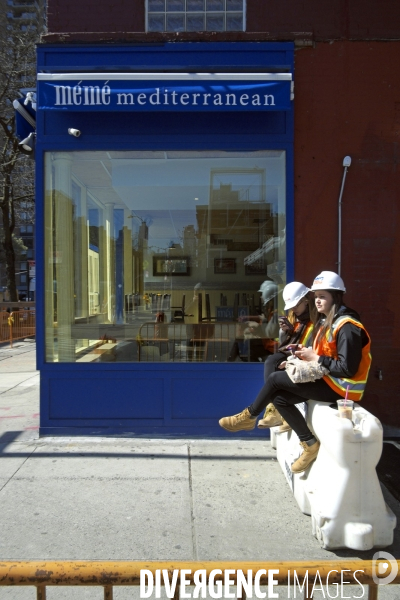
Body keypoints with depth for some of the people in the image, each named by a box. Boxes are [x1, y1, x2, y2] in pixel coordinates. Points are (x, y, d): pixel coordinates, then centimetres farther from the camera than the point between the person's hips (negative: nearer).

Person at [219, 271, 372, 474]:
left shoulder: (347, 327, -18)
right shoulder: (327, 321, 12)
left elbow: (347, 368, -24)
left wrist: (314, 358, -18)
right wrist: (305, 355, -2)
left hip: (340, 386, -9)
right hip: (327, 380, 9)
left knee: (276, 378, -13)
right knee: (279, 398, -5)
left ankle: (249, 417, 7)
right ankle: (309, 443, -2)